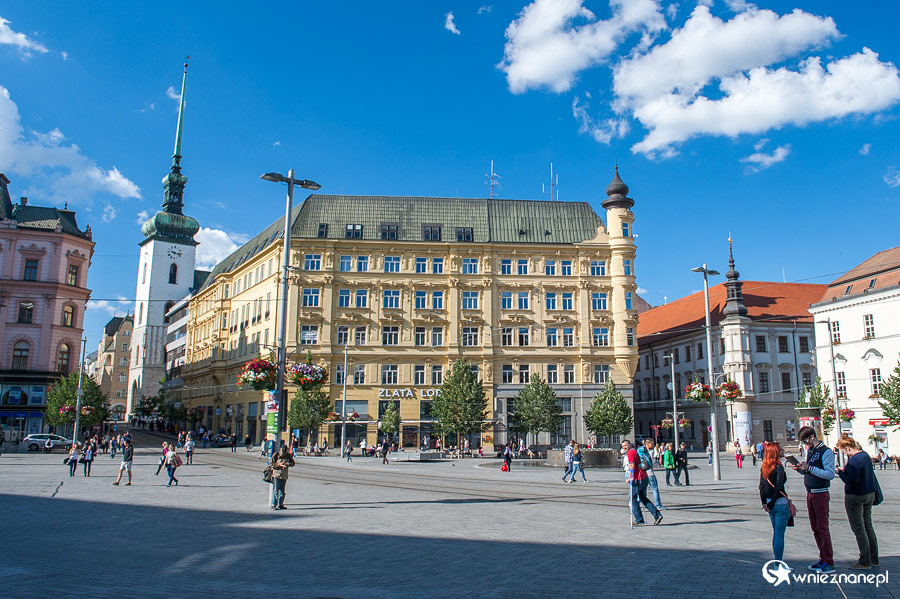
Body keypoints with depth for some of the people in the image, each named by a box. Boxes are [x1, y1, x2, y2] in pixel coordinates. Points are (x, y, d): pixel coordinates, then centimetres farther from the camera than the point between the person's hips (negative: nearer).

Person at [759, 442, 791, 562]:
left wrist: (764, 503, 10)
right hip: (780, 503, -7)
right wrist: (771, 504, -10)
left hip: (770, 504, 7)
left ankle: (777, 561, 23)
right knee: (780, 534, -1)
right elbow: (778, 489, -18)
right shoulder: (778, 468, -15)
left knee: (775, 533, 16)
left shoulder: (764, 467, 7)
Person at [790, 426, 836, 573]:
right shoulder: (810, 451, 14)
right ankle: (823, 559, 19)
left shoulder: (826, 452, -12)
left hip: (820, 494, -8)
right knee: (815, 528, 11)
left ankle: (829, 563, 1)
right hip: (810, 494, 8)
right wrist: (800, 469, 1)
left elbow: (830, 474, -20)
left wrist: (809, 468, -22)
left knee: (822, 528, -5)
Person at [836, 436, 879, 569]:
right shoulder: (865, 455, 6)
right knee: (868, 526, 16)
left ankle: (865, 562, 3)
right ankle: (874, 558, 23)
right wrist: (846, 469, 10)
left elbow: (852, 481, -26)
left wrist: (841, 472, -12)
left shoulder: (853, 460, -23)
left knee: (858, 529, -1)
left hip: (855, 497, -9)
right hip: (869, 494, 9)